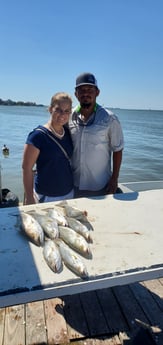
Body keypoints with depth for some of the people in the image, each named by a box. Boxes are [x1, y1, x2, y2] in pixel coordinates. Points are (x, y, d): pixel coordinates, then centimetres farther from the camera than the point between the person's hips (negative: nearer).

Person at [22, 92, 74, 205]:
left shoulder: (68, 132, 1)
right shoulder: (38, 135, -16)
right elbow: (27, 168, -15)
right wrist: (29, 198, -13)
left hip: (69, 193, 6)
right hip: (46, 196, -6)